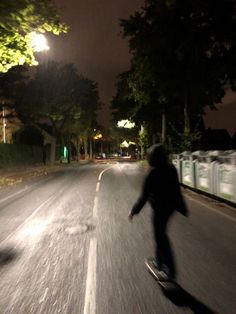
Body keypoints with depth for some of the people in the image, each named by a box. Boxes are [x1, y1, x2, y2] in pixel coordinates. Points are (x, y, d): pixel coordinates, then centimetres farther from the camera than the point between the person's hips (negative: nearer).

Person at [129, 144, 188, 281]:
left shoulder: (153, 173, -23)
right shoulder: (171, 168, -3)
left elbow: (144, 196, -19)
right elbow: (176, 189, 7)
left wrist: (133, 211, -7)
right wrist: (182, 208, 19)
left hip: (159, 208, -7)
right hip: (171, 206, 7)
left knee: (160, 237, 9)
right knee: (160, 233, 23)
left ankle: (170, 271, 20)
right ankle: (160, 262, 38)